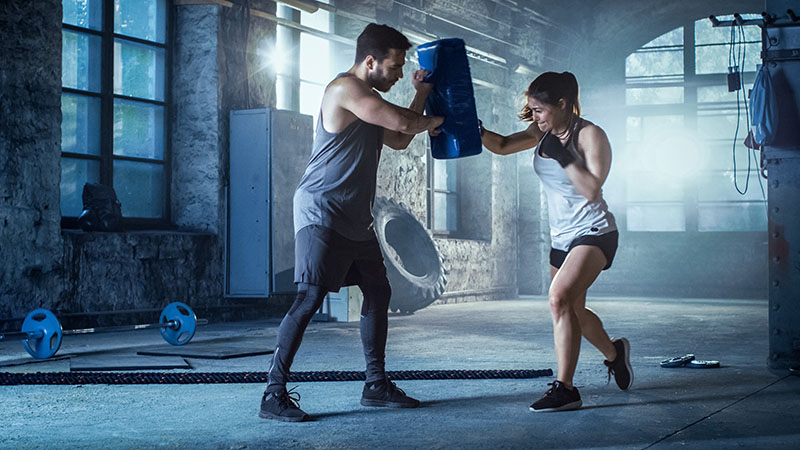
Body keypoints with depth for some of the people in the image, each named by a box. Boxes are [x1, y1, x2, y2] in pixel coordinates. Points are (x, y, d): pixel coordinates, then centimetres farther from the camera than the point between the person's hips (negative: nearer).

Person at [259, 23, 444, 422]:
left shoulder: (367, 98, 19)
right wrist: (432, 121, 1)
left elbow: (399, 140, 25)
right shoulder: (346, 89, -14)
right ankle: (274, 395, -13)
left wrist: (421, 94, 17)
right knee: (309, 299, -16)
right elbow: (402, 122, -20)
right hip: (322, 213, -10)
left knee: (378, 293, 12)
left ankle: (376, 385, 21)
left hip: (355, 219, 11)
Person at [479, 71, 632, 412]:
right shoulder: (543, 133, 5)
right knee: (573, 310, 18)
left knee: (560, 298, -25)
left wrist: (563, 157, -26)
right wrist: (476, 130, -16)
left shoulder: (590, 135, -14)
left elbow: (592, 189, -22)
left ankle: (564, 389, -22)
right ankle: (614, 353, 46)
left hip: (593, 233, -8)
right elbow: (503, 146, 1)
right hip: (561, 237, 8)